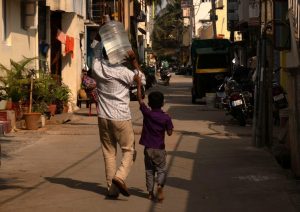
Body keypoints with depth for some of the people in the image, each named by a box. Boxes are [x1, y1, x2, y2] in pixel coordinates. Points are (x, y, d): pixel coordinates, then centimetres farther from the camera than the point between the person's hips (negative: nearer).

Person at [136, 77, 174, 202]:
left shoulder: (147, 113, -7)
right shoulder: (166, 118, -8)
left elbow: (139, 99, 0)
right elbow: (169, 133, -5)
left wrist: (139, 85, 4)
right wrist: (170, 127, 14)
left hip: (148, 148, 1)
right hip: (159, 149, -1)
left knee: (149, 171, 12)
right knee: (162, 170, 7)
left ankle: (150, 192, 11)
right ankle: (160, 186, -18)